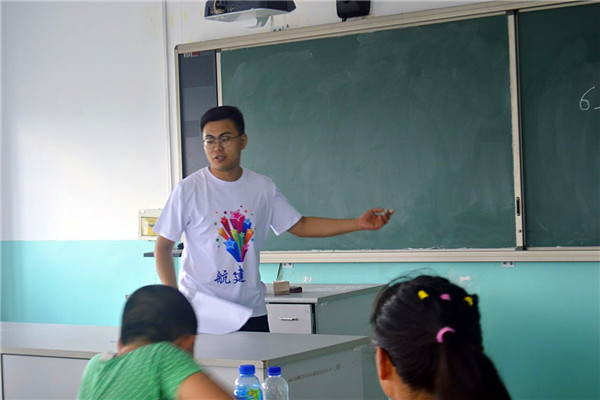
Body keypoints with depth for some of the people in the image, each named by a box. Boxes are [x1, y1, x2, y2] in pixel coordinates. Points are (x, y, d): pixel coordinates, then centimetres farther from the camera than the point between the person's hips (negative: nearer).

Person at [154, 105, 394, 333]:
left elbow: (300, 226, 12)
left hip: (251, 311, 3)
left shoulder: (263, 188, 6)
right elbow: (163, 247, -1)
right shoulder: (189, 190, -4)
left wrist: (359, 223, 4)